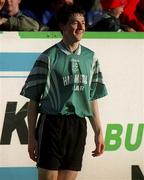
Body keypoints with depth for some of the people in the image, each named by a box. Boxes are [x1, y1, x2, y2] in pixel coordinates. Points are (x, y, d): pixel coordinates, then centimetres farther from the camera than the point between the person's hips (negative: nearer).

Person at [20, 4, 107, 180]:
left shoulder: (90, 58, 12)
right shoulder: (49, 57, -4)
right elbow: (33, 100, -2)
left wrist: (98, 132, 12)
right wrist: (31, 137, -5)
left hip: (78, 126, 5)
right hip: (53, 124, -4)